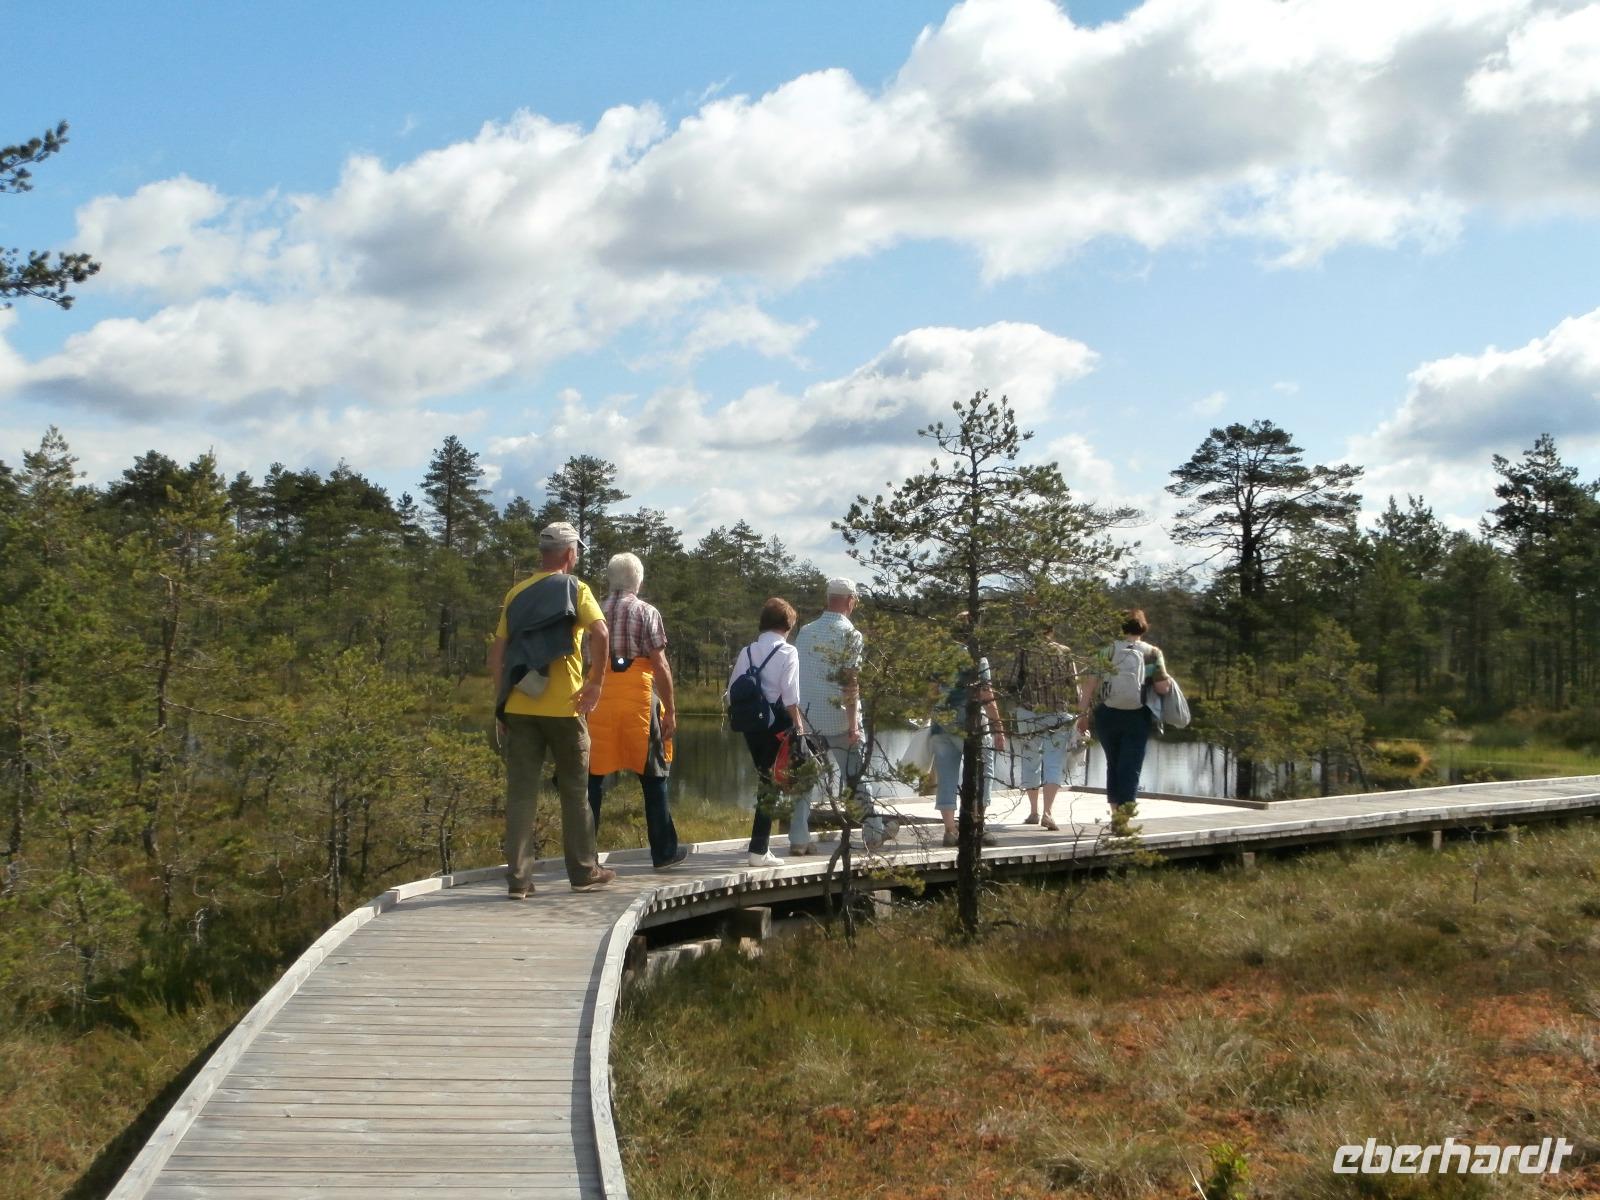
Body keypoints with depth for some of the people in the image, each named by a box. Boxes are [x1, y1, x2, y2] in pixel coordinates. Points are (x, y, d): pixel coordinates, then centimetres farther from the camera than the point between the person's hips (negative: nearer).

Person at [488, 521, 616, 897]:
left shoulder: (517, 594, 12)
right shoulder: (575, 589, -1)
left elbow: (497, 654, 10)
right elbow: (599, 633, -18)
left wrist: (502, 702, 15)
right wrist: (595, 683, -10)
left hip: (519, 708, 3)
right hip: (563, 707, -3)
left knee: (520, 792, 4)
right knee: (574, 791, 10)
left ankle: (518, 878, 1)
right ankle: (584, 872, 17)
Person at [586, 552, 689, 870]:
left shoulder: (596, 612, 8)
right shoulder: (647, 612, -1)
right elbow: (660, 664, -5)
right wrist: (670, 710, 0)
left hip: (600, 697, 3)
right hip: (638, 696, -3)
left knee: (594, 775, 6)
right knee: (652, 775, 7)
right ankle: (663, 851, 12)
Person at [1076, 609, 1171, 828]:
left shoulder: (1107, 650, 1)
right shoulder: (1152, 653, -2)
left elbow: (1089, 682, -4)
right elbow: (1163, 687, -8)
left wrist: (1084, 713, 0)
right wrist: (1169, 683, 15)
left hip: (1106, 715, 2)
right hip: (1137, 718, -2)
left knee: (1113, 765, 18)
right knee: (1131, 768, 2)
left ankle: (1116, 814, 24)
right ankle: (1123, 818, -10)